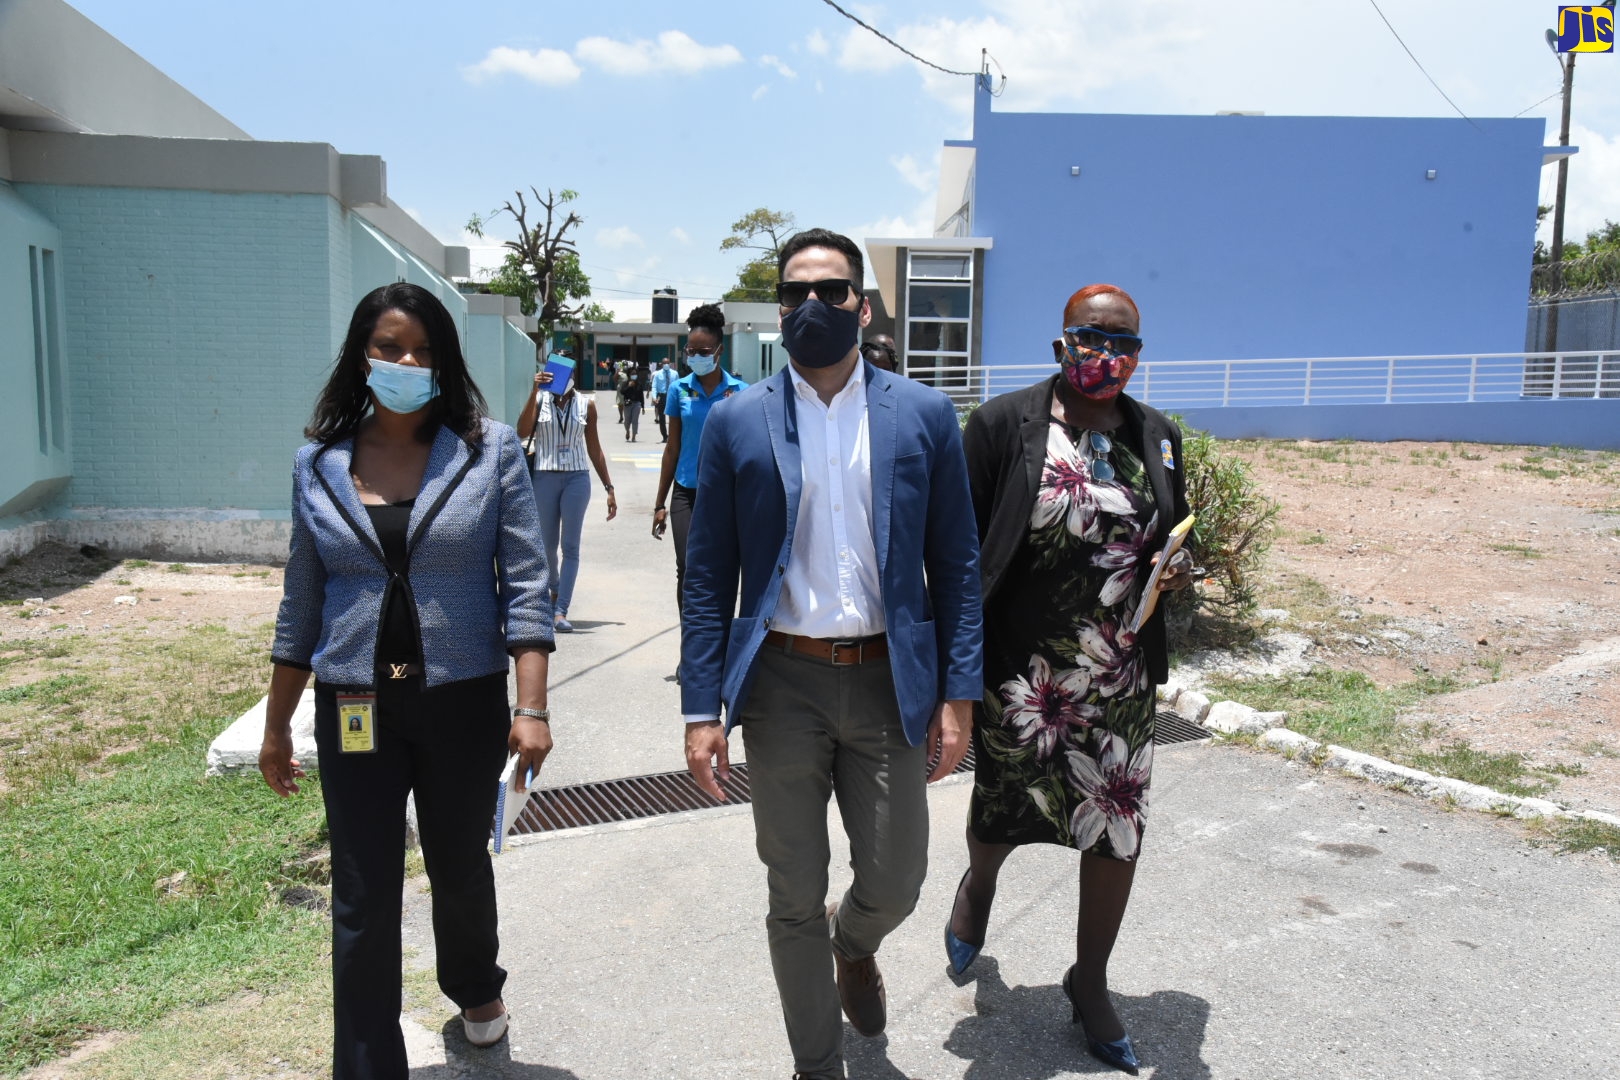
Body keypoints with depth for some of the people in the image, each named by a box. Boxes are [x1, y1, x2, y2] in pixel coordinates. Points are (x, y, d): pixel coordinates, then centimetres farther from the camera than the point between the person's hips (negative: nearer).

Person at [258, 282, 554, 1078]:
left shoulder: (491, 450, -6)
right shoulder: (319, 463, 2)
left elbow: (525, 583, -8)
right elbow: (302, 602, 9)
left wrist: (531, 707, -15)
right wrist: (276, 724, 11)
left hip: (464, 701, -1)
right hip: (355, 710, 1)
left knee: (460, 869, 19)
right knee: (363, 903, 5)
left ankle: (475, 988, 49)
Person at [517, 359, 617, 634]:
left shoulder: (586, 405, 5)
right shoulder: (540, 400, 2)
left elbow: (594, 449, 10)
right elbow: (523, 432, -16)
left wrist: (609, 488, 8)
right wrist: (535, 391, -22)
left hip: (577, 478, 0)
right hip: (545, 477, 0)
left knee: (570, 546, -5)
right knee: (548, 544, 12)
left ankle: (561, 611, -6)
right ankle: (555, 589, 39)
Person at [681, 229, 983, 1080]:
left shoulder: (923, 415, 2)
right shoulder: (737, 422, 1)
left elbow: (955, 565, 3)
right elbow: (708, 577, 1)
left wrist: (958, 694, -3)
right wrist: (703, 707, -4)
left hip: (889, 682, 1)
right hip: (782, 683, 0)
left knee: (895, 880, 8)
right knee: (795, 898, 9)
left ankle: (854, 944, 46)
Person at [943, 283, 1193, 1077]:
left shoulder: (1158, 437, 5)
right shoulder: (1004, 423, -8)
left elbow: (1172, 541, 17)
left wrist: (1177, 572, -7)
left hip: (1121, 681, 3)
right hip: (1019, 675, -3)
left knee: (1119, 830, 8)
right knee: (1000, 810, 14)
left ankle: (1090, 982, 32)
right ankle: (978, 885, 51)